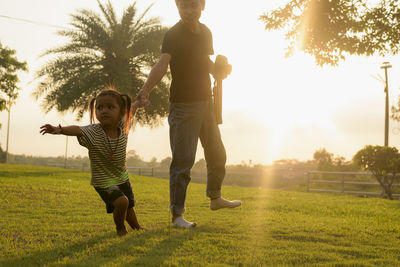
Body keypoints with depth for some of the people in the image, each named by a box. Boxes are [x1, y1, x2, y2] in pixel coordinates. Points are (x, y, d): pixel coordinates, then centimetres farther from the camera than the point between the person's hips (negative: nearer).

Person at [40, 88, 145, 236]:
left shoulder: (123, 127, -14)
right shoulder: (93, 132, -29)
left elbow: (131, 111, 7)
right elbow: (77, 130, -50)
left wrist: (139, 100, 24)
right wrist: (60, 130, -69)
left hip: (122, 177, 5)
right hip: (103, 181, -5)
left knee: (129, 205, 22)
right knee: (121, 202, -23)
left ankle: (137, 227, 51)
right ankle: (120, 228, 8)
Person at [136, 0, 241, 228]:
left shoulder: (206, 32, 7)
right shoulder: (174, 35, -14)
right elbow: (162, 64, -30)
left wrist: (219, 71, 1)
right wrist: (145, 90, -46)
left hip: (206, 102, 7)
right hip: (183, 106, -7)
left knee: (217, 154, 18)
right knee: (183, 160, -8)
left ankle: (215, 197, 38)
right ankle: (177, 214, 0)